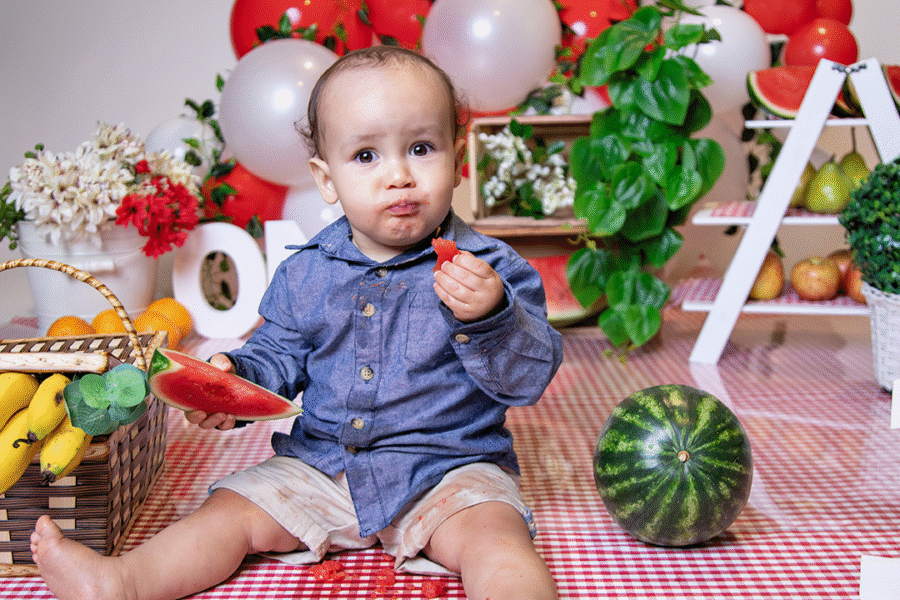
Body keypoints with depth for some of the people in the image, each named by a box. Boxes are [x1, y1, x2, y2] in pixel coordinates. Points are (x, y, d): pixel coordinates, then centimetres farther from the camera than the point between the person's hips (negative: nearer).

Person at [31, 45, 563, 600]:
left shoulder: (489, 268, -9)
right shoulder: (308, 272, 2)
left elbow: (531, 377, -13)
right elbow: (279, 354, 13)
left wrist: (492, 317, -32)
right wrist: (235, 380, -9)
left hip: (450, 470, -3)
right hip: (322, 464, 4)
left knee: (497, 537, -29)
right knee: (233, 509, -3)